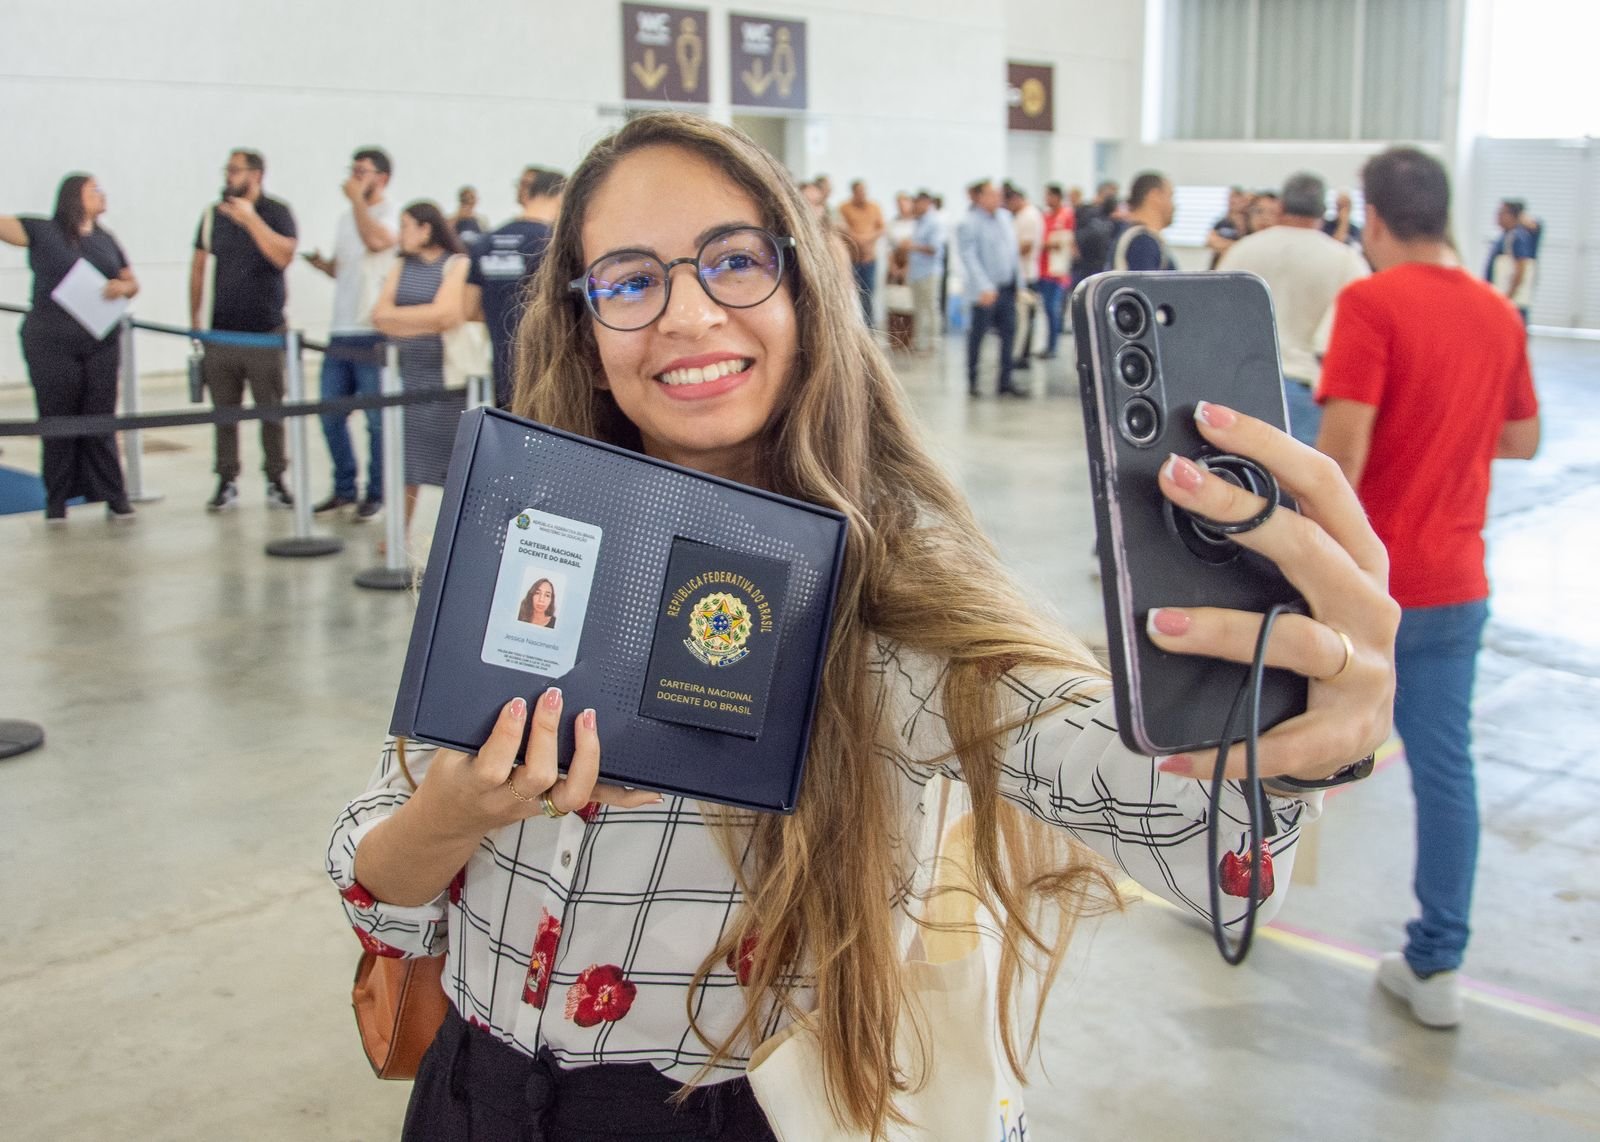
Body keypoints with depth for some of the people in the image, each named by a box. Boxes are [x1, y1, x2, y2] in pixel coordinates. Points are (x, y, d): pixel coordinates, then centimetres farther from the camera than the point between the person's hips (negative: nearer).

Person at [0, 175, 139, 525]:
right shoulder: (42, 231, 1)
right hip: (51, 346, -3)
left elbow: (132, 283, 17)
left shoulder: (105, 240, 14)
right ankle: (56, 502, 11)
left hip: (100, 345, 3)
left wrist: (122, 287, -5)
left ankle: (114, 497, 9)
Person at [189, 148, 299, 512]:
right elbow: (198, 266, 15)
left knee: (271, 411, 2)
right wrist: (194, 318, 14)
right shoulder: (213, 215, 7)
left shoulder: (276, 212, -3)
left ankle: (276, 481, 12)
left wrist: (250, 219, -22)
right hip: (221, 332, 3)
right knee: (224, 411, 5)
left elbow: (283, 256, -20)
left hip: (266, 331, -3)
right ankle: (226, 482, 11)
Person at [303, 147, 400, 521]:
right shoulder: (347, 218, 18)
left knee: (378, 420, 0)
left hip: (374, 336, -8)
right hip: (341, 333, 8)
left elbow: (377, 240, -28)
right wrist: (319, 262, 5)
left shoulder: (391, 214, -6)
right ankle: (345, 489, 22)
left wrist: (357, 198, -16)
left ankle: (377, 494, 10)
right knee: (331, 416, 10)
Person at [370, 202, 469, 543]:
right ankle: (400, 532, 15)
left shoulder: (457, 264, -3)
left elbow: (446, 315, -14)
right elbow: (380, 315, 5)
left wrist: (397, 317, -2)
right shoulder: (402, 266, 14)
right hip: (407, 372, 5)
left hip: (445, 373, -5)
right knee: (406, 452, 6)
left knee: (453, 453, -1)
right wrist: (425, 321, -8)